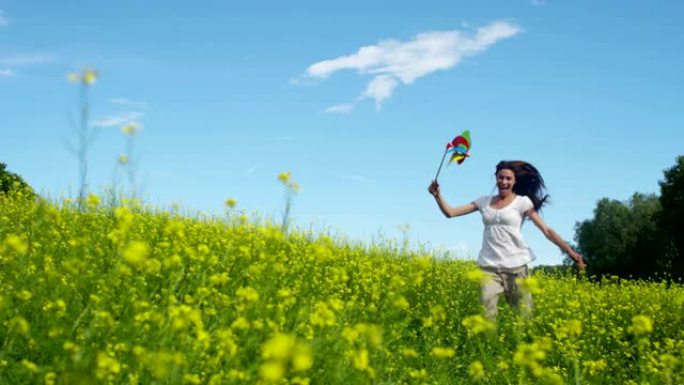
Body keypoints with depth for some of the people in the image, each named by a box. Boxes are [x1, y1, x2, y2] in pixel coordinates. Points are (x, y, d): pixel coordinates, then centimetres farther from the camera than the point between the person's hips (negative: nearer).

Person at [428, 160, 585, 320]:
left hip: (515, 265, -2)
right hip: (489, 266, 2)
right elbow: (450, 212, 11)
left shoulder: (522, 202, 2)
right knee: (486, 313, -13)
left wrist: (570, 251, -12)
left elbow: (546, 230, -2)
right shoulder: (484, 201, 12)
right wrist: (437, 195, -5)